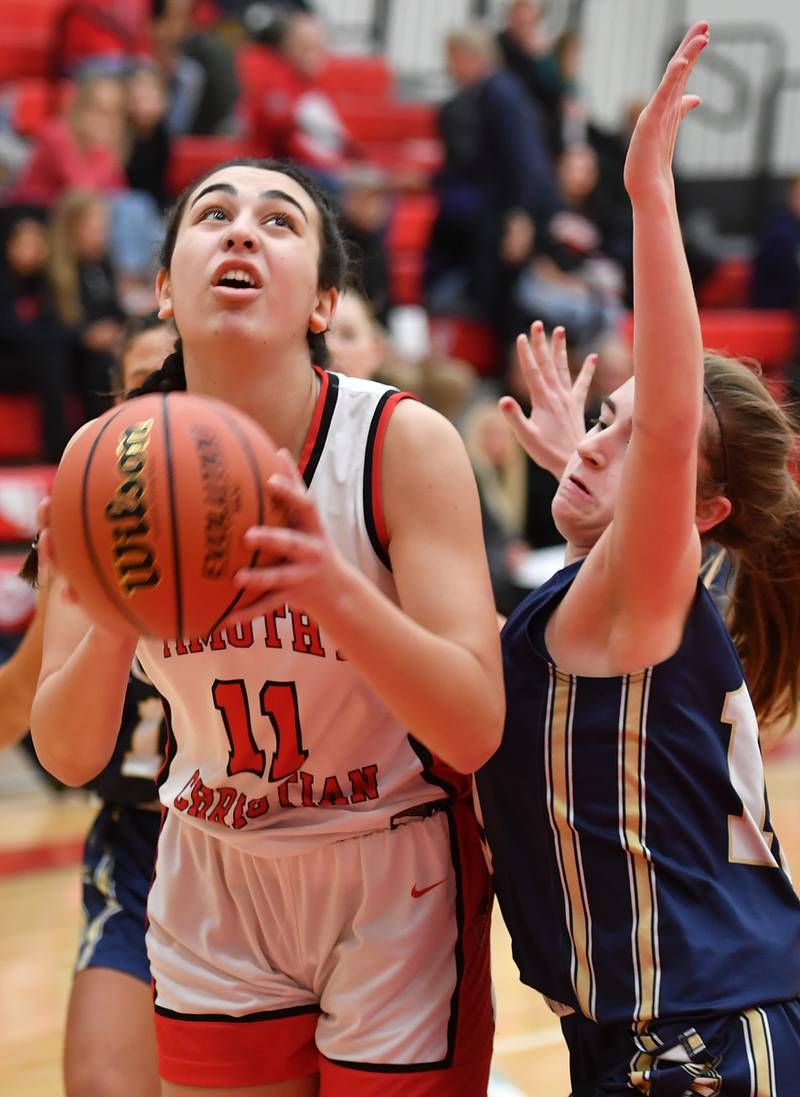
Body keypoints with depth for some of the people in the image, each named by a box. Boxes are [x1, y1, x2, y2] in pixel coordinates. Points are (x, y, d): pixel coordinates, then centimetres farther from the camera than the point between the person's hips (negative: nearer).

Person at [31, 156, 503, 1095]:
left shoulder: (403, 442, -19)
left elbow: (474, 729, -24)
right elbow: (66, 756, -11)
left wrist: (332, 587, -40)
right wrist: (111, 628, -32)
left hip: (394, 885, -3)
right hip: (212, 882, 3)